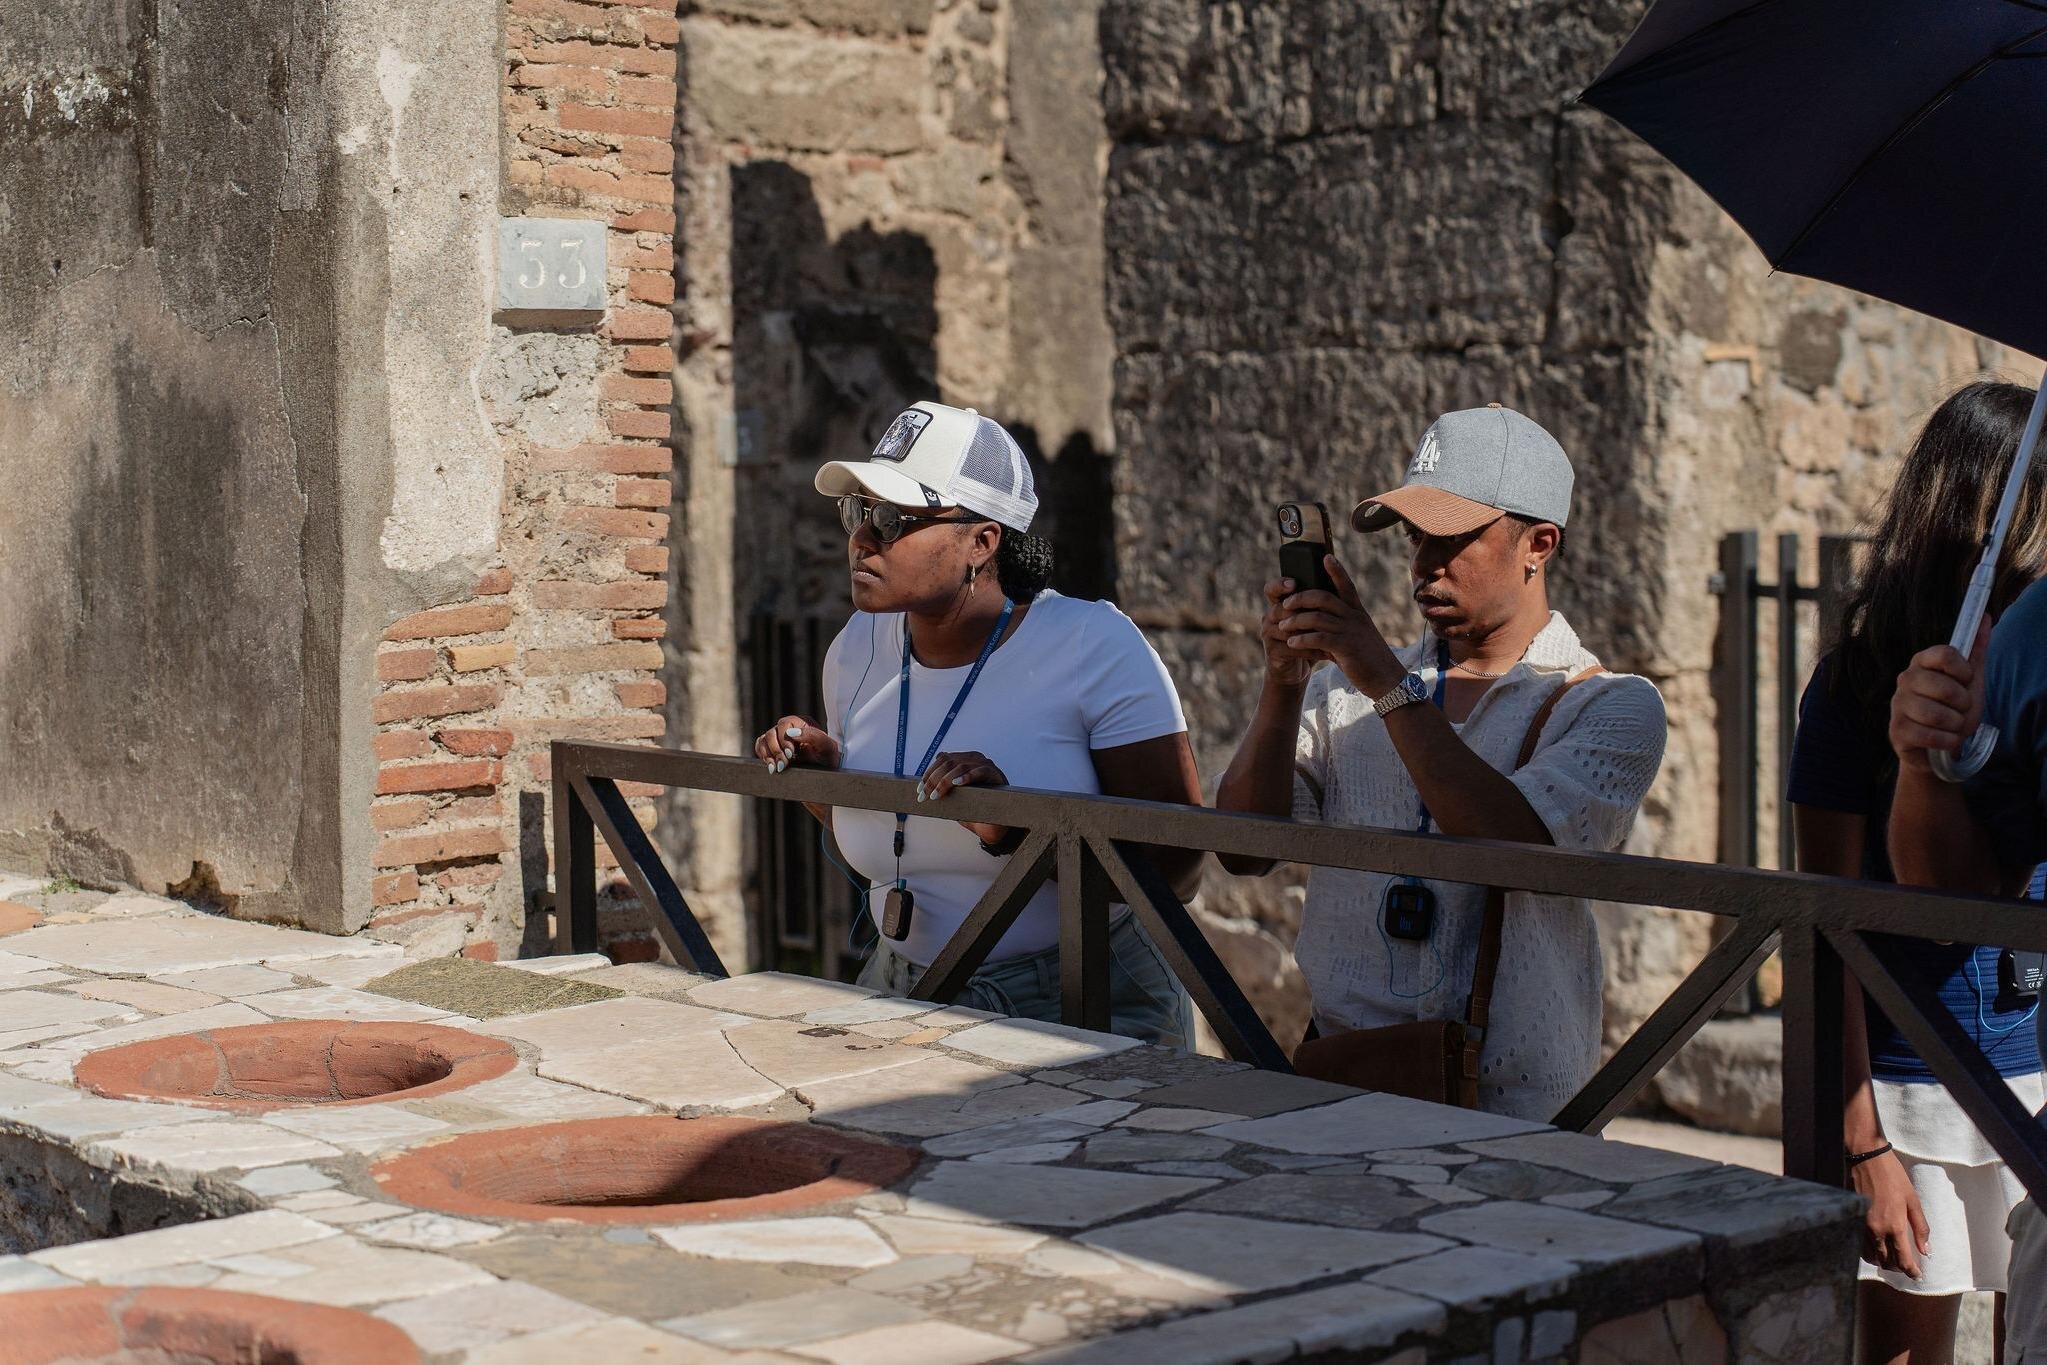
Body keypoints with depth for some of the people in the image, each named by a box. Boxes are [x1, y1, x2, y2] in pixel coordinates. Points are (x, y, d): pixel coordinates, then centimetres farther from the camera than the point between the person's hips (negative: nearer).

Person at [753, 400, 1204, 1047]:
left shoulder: (1093, 646, -10)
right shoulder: (857, 648, 7)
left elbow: (1176, 866, -15)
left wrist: (1015, 829, -25)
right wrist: (819, 776, 3)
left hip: (1089, 1009, -5)